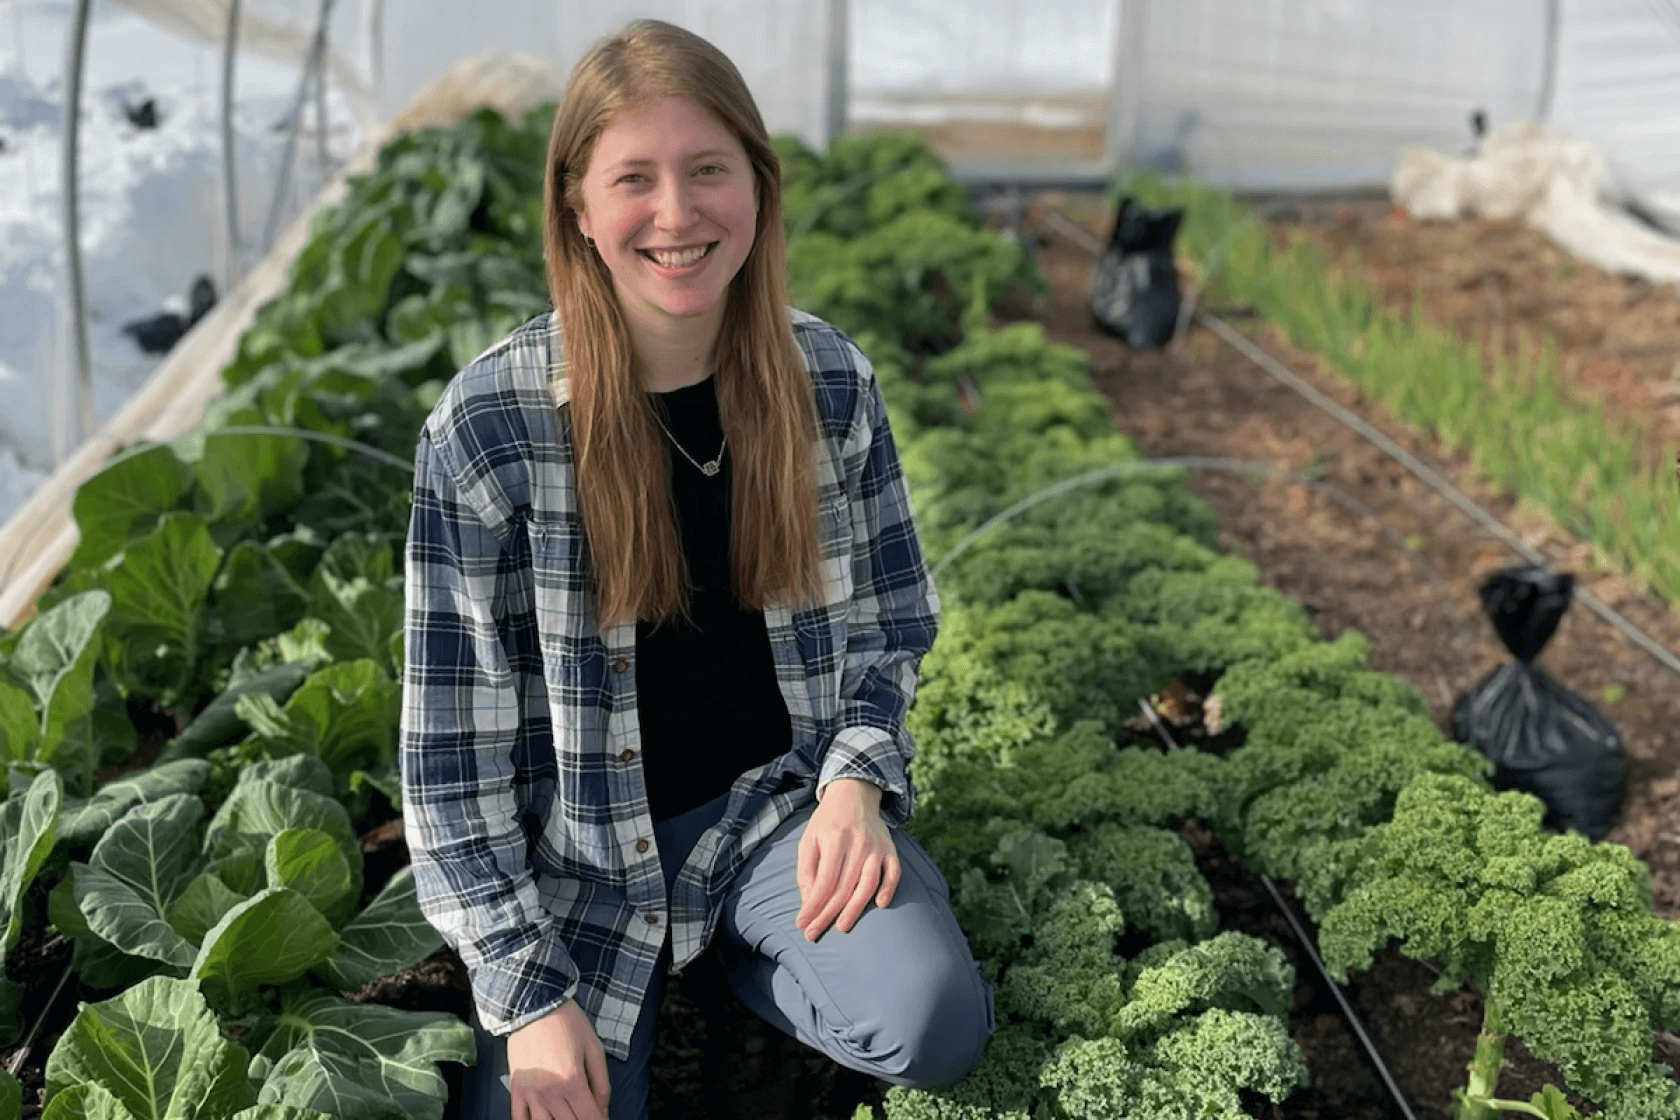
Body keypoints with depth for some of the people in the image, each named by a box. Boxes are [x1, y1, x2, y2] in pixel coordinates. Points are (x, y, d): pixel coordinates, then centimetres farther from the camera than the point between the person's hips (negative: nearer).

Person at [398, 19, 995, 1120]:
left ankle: (731, 946, 10)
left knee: (936, 1026, -21)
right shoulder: (487, 424, -16)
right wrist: (529, 993, -12)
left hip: (776, 792, 2)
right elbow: (454, 732, -11)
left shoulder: (832, 380, -7)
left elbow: (891, 622, 7)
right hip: (578, 850, -1)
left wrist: (854, 781, -12)